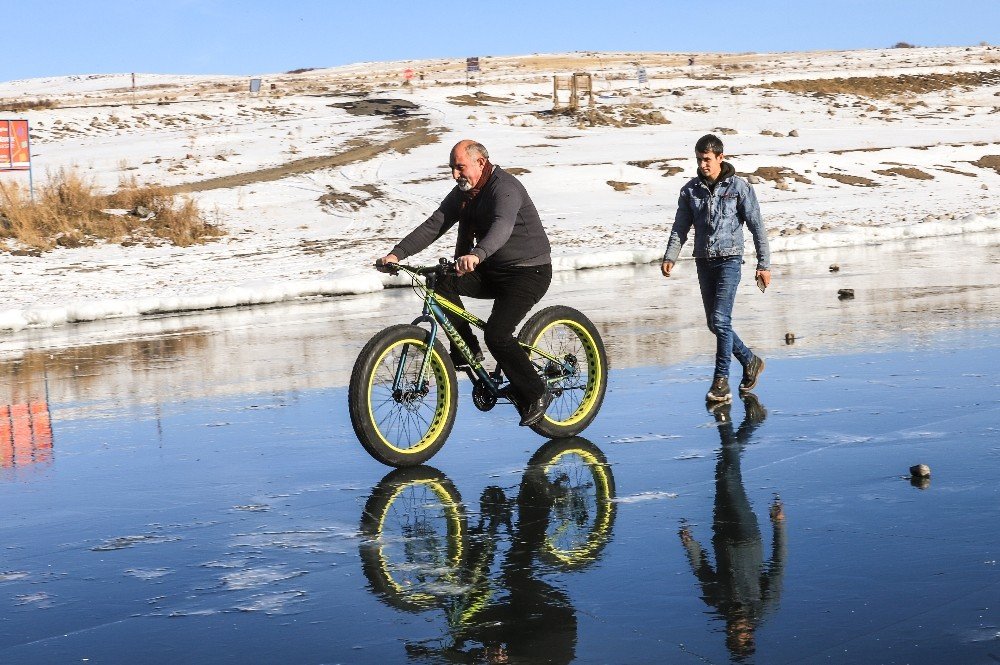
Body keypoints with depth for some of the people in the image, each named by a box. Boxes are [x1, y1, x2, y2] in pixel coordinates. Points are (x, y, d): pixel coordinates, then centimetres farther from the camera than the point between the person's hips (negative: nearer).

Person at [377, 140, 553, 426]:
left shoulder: (505, 188, -21)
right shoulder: (463, 193, 5)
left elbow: (501, 227, -40)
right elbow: (433, 225, -1)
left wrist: (476, 255, -59)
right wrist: (397, 253, -14)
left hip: (529, 271, -8)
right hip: (492, 271, 8)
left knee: (496, 333, -23)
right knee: (441, 282, -15)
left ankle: (536, 394, -6)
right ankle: (466, 348, -1)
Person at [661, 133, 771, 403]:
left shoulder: (738, 187, -4)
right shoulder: (690, 190, 7)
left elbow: (757, 226, -1)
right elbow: (680, 228, 10)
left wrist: (764, 264, -4)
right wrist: (670, 257, -5)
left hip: (729, 259, -5)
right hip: (704, 260, 5)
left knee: (721, 319, -14)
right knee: (714, 323, 8)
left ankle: (721, 381, -7)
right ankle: (750, 361, 28)